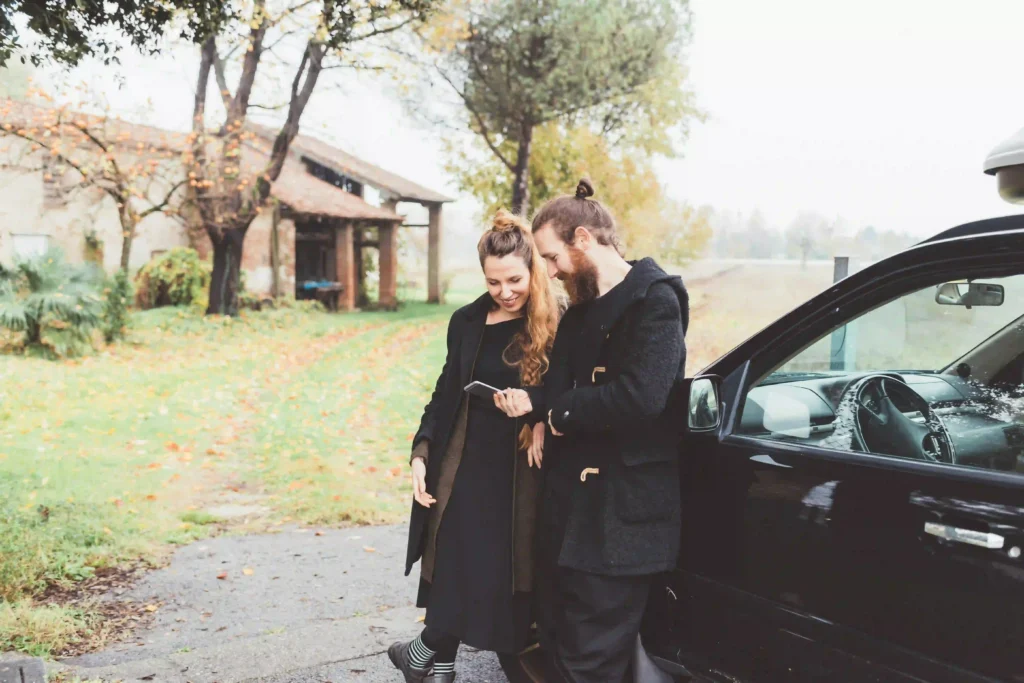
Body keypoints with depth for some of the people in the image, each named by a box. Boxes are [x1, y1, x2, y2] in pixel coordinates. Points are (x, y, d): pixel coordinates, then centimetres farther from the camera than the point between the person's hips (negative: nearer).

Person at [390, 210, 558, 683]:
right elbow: (446, 394, 11)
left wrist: (534, 404, -22)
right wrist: (421, 452, 1)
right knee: (456, 571, 3)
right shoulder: (467, 321, 5)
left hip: (524, 475, -2)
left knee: (512, 575, 7)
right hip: (467, 468, 2)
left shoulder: (556, 327, -6)